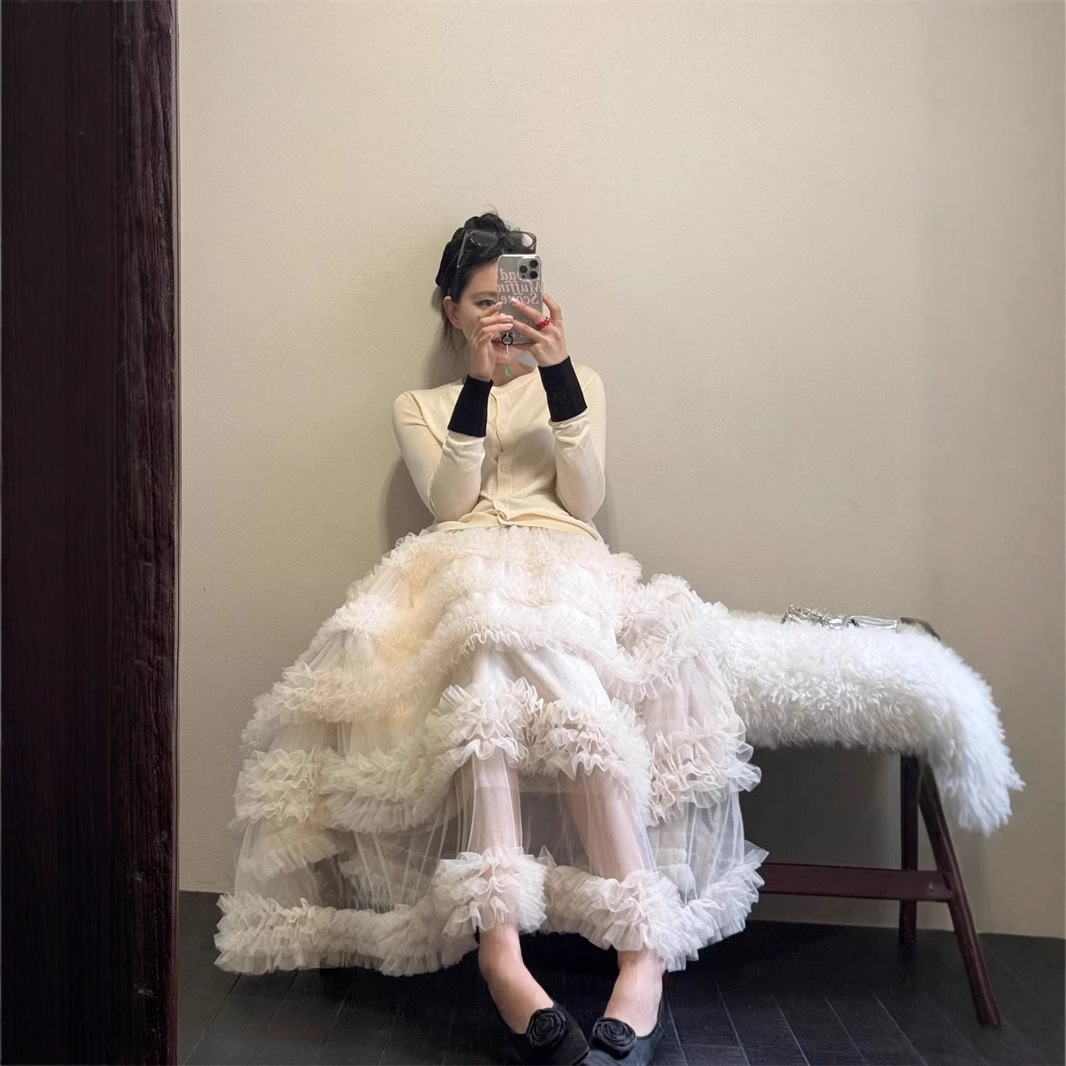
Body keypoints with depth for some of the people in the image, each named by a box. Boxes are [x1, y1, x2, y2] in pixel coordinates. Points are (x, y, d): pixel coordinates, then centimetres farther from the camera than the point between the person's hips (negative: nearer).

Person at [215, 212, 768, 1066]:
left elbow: (585, 497, 7)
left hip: (568, 569, 0)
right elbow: (450, 502, 6)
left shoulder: (578, 383, 26)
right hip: (463, 572, 0)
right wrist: (478, 383, -3)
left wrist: (557, 372, -2)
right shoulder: (418, 407, 27)